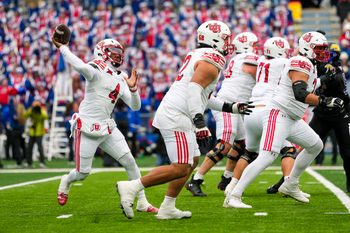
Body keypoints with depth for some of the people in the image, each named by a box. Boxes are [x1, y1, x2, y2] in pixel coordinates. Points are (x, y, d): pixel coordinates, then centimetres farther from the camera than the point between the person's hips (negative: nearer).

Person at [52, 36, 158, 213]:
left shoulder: (121, 79, 10)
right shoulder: (97, 70, -12)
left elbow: (135, 106, 7)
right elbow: (82, 67, -37)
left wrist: (133, 88, -10)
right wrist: (62, 48, -31)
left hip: (107, 128, 7)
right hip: (87, 128, -7)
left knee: (130, 162, -1)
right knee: (83, 173, 1)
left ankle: (142, 203, 9)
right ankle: (65, 182, 38)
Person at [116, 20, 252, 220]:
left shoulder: (197, 56, 21)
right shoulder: (212, 61, -9)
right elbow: (194, 90, -23)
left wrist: (230, 107, 30)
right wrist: (200, 123, -29)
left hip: (171, 113, 10)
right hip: (176, 118, -10)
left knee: (192, 161, 17)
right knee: (180, 168, -12)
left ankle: (167, 209, 15)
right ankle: (131, 187, -13)